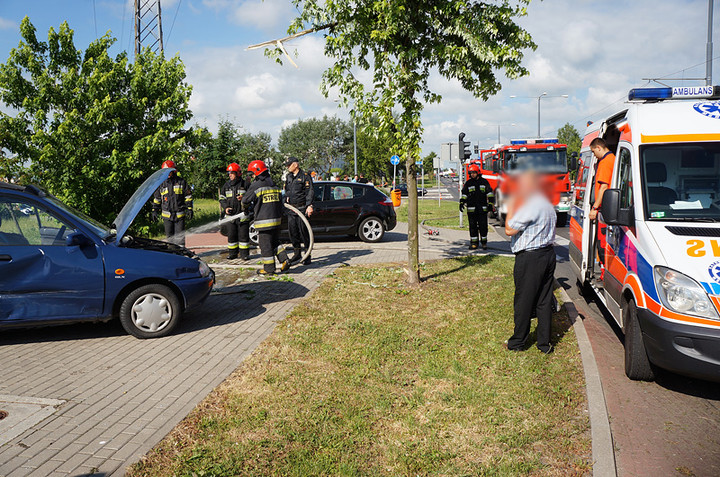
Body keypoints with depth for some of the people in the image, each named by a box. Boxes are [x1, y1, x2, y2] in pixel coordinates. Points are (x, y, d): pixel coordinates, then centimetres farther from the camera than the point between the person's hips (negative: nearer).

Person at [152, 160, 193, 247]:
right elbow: (156, 198, 16)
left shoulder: (181, 182, 1)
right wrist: (155, 210, 12)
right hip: (167, 215, 2)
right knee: (169, 236, 7)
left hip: (179, 215, -2)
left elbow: (188, 196, 4)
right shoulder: (161, 184, 8)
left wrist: (189, 209, -2)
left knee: (179, 236, -2)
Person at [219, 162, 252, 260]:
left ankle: (244, 253, 10)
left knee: (243, 235, 0)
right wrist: (225, 207, -3)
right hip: (230, 215, 4)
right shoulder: (226, 186, 11)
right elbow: (222, 198, 15)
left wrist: (244, 198, -16)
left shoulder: (245, 184, -1)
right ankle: (232, 253, 19)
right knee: (231, 235, 8)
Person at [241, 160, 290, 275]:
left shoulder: (256, 185, -11)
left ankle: (269, 268, 5)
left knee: (265, 244, 1)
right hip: (276, 218, 7)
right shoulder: (274, 184, 12)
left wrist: (245, 208, 17)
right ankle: (284, 260, 9)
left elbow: (245, 200, -5)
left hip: (264, 220, -7)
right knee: (275, 242, 19)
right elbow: (279, 201, 18)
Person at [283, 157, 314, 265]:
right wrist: (286, 200, 18)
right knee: (292, 232, 7)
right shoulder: (288, 177, 15)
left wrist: (309, 206, -17)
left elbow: (310, 192, -10)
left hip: (302, 208, -7)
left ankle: (307, 255, 3)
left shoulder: (305, 176, -5)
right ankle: (297, 254, 19)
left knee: (303, 232, -5)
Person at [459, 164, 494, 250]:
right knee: (473, 226, 2)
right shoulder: (468, 183, 9)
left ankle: (484, 243, 12)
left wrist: (490, 202, 1)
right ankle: (474, 243, 9)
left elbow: (489, 192, 8)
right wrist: (462, 203, -1)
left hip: (482, 209, -1)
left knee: (483, 226, 1)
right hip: (471, 209, 1)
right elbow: (464, 194, 11)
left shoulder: (484, 182, 7)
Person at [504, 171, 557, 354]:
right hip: (548, 254, 9)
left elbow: (509, 230, -17)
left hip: (529, 258, -9)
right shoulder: (548, 205, 14)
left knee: (523, 301, 3)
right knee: (544, 301, 11)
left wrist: (511, 208, -6)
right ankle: (544, 343, 17)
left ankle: (518, 342, 14)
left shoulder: (530, 207, -18)